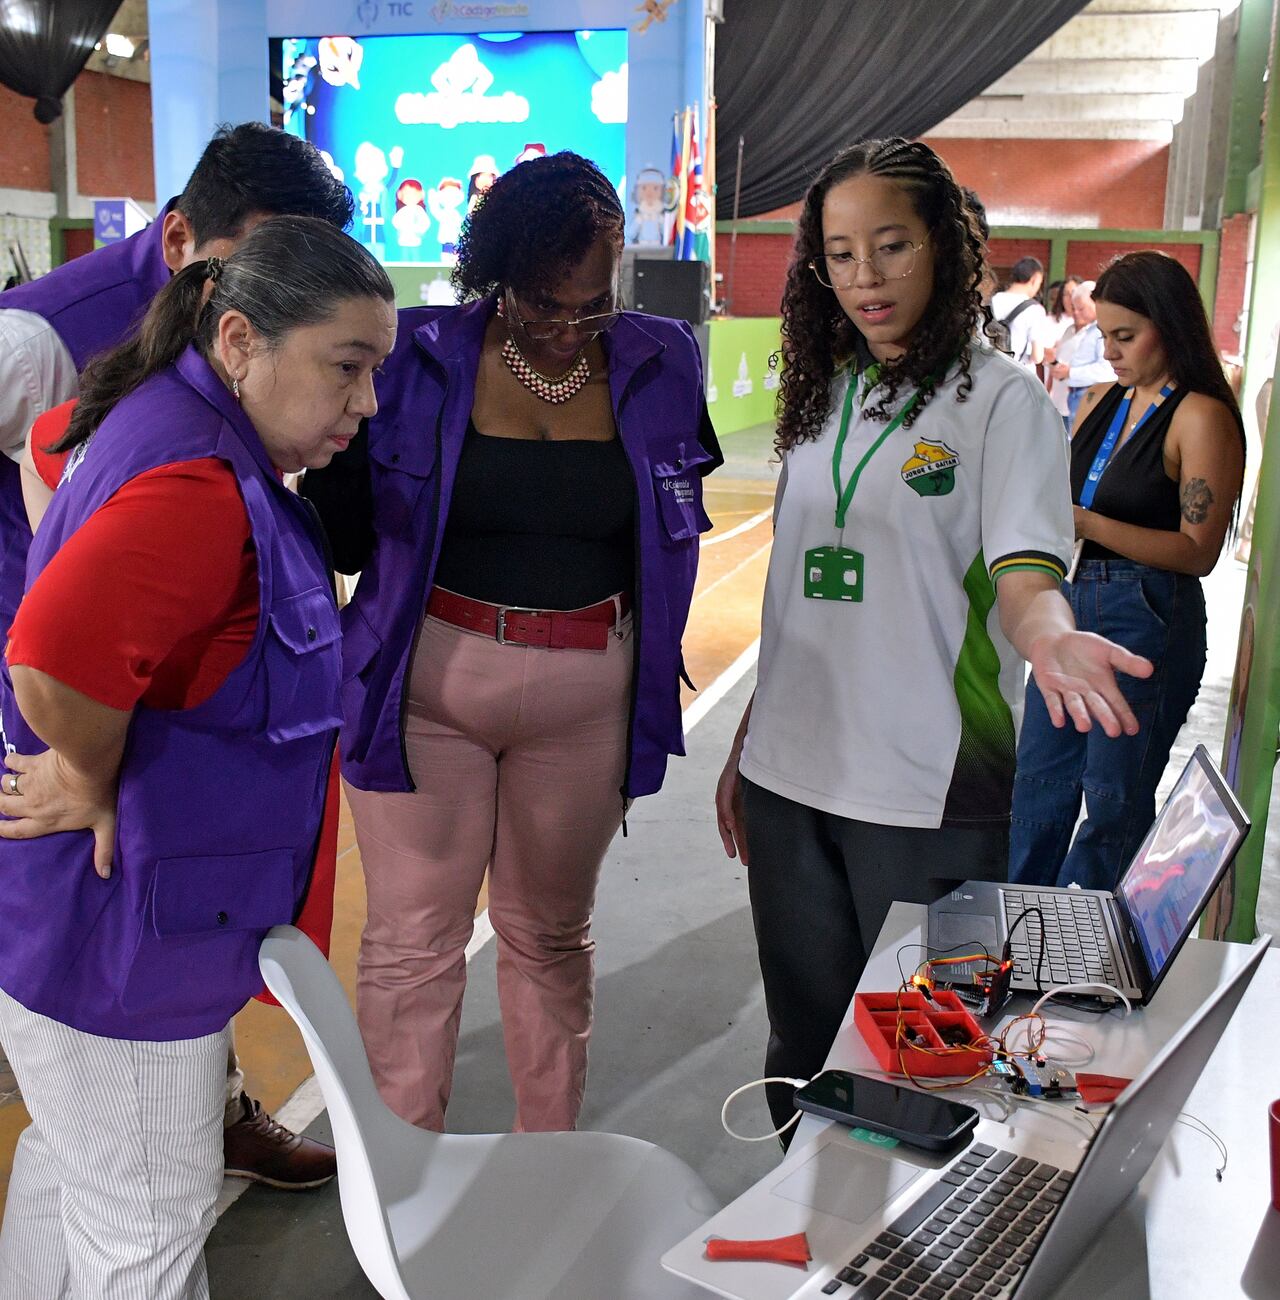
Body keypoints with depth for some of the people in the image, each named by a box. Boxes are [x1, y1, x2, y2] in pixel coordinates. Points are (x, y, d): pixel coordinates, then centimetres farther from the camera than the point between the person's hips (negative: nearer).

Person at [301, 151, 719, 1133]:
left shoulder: (661, 365, 2)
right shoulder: (415, 358, -5)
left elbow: (676, 527, 13)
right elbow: (346, 523, 2)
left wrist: (654, 668, 4)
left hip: (587, 695, 2)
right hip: (428, 683, -1)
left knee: (552, 931, 17)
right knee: (413, 939, 6)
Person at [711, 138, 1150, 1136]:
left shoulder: (1000, 396, -4)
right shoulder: (824, 393, 12)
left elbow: (1025, 575, -15)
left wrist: (1053, 640, -38)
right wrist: (746, 745, 14)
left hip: (927, 792, -5)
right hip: (790, 779, 5)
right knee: (804, 1045, 15)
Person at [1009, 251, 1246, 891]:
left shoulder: (1203, 416, -11)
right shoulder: (1100, 400, 11)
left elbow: (1198, 550, -17)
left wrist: (1088, 525, -24)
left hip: (1145, 623, -7)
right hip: (1070, 608, 7)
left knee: (1113, 803, 6)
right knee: (1039, 784, 14)